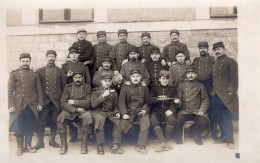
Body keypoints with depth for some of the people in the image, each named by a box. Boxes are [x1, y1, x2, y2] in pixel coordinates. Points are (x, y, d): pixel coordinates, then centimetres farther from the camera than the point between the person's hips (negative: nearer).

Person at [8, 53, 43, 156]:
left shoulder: (35, 74, 8)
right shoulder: (14, 74, 2)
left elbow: (39, 90, 9)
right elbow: (10, 91, -1)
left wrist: (39, 104, 2)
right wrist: (10, 105, -8)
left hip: (32, 105, 2)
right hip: (18, 105, -2)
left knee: (30, 127, 7)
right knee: (18, 127, 2)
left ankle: (28, 145, 22)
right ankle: (19, 147, 16)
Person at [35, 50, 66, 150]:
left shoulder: (60, 71, 9)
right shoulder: (40, 71, 8)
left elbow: (64, 86, 9)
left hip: (56, 101, 1)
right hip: (44, 100, 0)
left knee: (55, 121, 5)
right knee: (41, 121, -1)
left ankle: (52, 140, 19)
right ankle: (40, 141, 10)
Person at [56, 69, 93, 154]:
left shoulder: (87, 88, 3)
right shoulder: (68, 87, 6)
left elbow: (89, 103, -8)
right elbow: (63, 103, -3)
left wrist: (74, 102, -12)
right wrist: (76, 110, -16)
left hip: (83, 111, -1)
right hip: (70, 111, 1)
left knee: (88, 116, -34)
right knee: (60, 118, -28)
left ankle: (84, 145, -23)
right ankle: (63, 145, -14)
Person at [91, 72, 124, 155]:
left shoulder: (113, 92, 18)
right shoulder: (96, 91, 7)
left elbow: (115, 106, 21)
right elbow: (93, 104, -8)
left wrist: (117, 113, 0)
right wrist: (103, 96, -16)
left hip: (110, 112, 3)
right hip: (99, 111, -3)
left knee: (118, 121, -26)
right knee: (100, 120, -36)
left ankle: (115, 146, -18)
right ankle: (100, 146, -25)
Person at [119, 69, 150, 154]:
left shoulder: (144, 88, 13)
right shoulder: (125, 88, 8)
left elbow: (148, 102, 14)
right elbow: (121, 103, 0)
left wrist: (145, 110, -6)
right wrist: (124, 113, -15)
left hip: (141, 112, 0)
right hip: (129, 112, 0)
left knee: (146, 123, -28)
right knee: (125, 124, -26)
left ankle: (141, 145, -18)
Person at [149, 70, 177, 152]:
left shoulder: (172, 89, 20)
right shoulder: (154, 89, 19)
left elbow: (173, 102, 7)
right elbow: (150, 101, 5)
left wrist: (171, 110, -14)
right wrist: (158, 99, -15)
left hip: (167, 111, 0)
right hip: (156, 111, 0)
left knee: (171, 119, -33)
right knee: (153, 120, -33)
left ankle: (166, 140, -18)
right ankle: (163, 142, -33)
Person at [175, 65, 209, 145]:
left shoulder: (200, 86, 13)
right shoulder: (181, 86, 12)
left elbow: (205, 100, 11)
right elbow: (178, 99, 10)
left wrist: (202, 110, -5)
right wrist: (178, 101, -15)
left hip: (197, 111, 1)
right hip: (184, 111, 0)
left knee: (204, 122, -28)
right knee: (178, 121, -30)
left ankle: (198, 137, 4)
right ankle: (179, 138, 0)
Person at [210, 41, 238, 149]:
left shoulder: (230, 61, -4)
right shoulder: (215, 63, 19)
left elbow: (234, 78, -10)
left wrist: (231, 91, -17)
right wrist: (213, 91, 15)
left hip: (226, 95, -7)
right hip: (216, 96, 7)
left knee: (227, 118, -4)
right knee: (219, 118, 11)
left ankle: (230, 140, 4)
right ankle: (224, 137, 23)